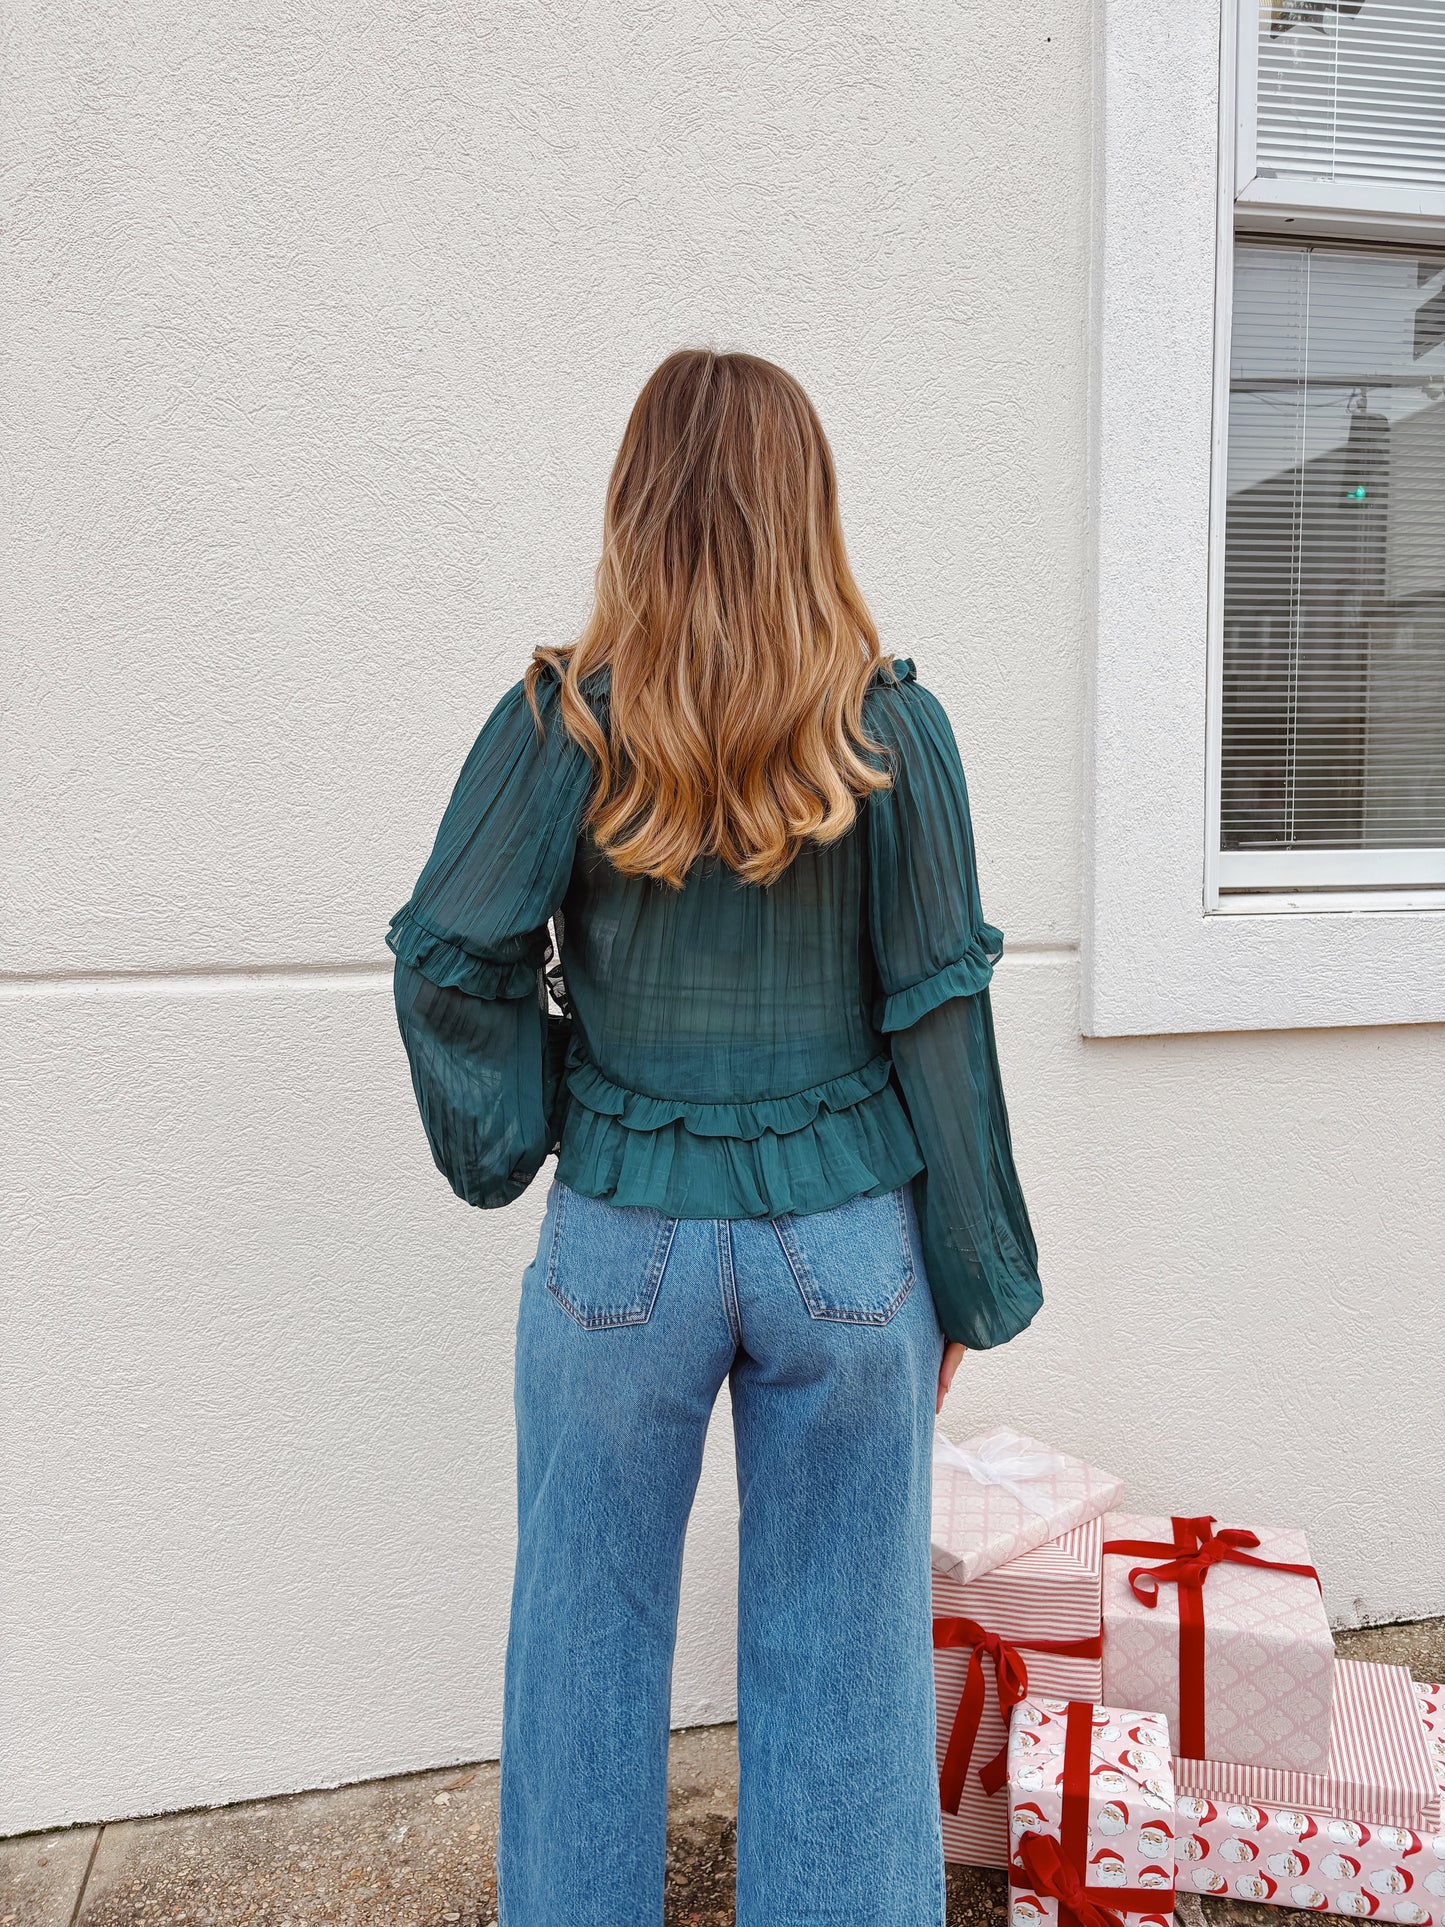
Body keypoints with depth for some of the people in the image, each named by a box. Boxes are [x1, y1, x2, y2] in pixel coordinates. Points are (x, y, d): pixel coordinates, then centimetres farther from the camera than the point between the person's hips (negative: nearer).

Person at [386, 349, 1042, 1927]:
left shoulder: (562, 722, -7)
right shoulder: (892, 726, -5)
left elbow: (448, 957, -10)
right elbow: (938, 1018, -4)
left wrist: (512, 1142, 6)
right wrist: (967, 1290, 4)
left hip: (623, 1244, 0)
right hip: (847, 1245, 1)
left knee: (587, 1648, 19)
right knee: (841, 1664, 16)